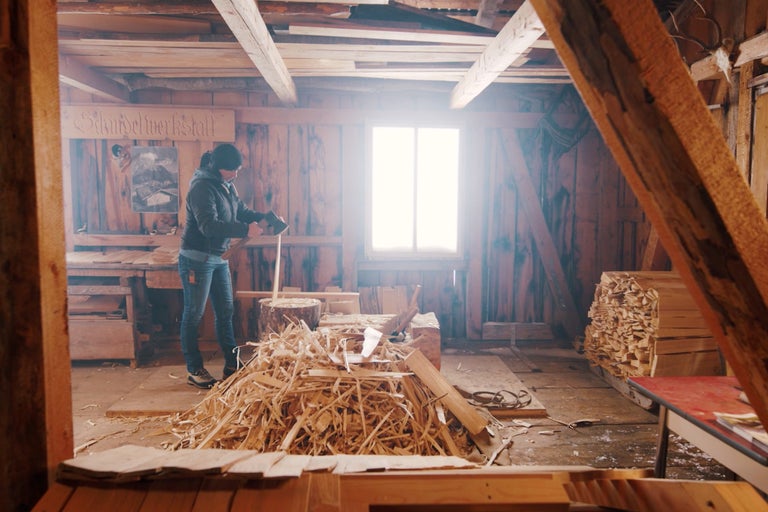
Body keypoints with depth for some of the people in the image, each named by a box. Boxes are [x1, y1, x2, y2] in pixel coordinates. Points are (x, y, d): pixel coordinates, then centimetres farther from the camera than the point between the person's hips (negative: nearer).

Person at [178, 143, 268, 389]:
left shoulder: (226, 185, 8)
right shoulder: (201, 187, -18)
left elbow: (241, 211, 16)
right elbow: (209, 225, -28)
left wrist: (265, 218, -2)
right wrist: (245, 230, -30)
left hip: (219, 258, 9)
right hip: (197, 259, -9)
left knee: (225, 311, 12)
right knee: (193, 315, 2)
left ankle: (231, 365, 21)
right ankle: (194, 370, 14)